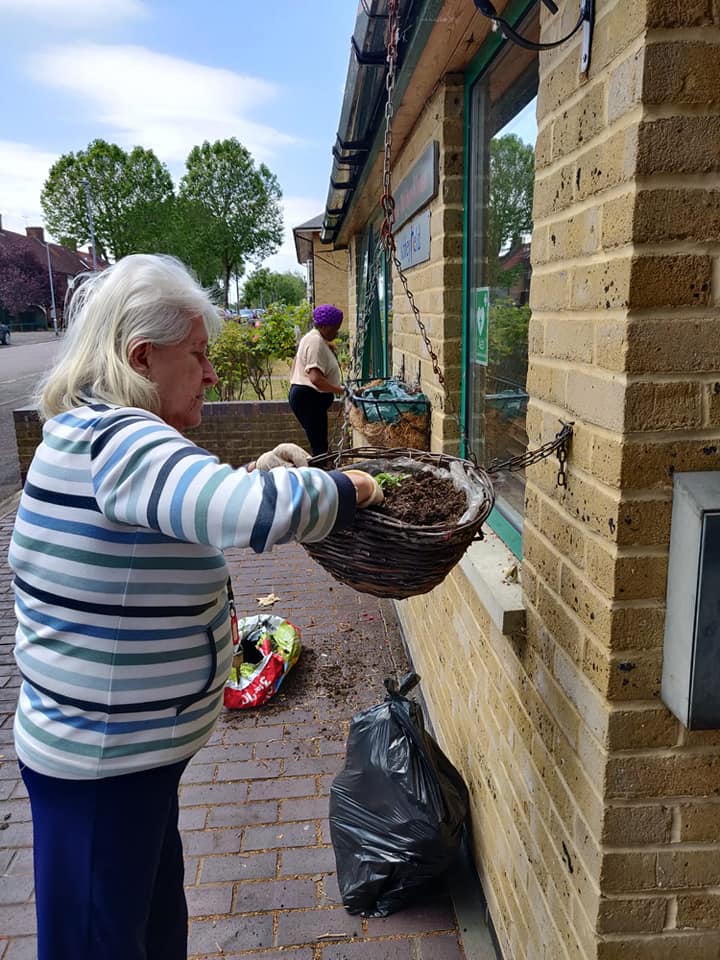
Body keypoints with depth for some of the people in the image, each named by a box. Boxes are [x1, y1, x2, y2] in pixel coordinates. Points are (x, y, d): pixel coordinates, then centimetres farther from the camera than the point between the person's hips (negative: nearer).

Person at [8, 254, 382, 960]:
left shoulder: (91, 432, 6)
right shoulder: (119, 441, -28)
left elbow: (194, 504, 20)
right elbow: (261, 513, -41)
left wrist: (255, 473, 3)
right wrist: (347, 489, -22)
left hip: (122, 743, 10)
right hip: (101, 762, -10)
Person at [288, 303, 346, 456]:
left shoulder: (314, 338, 17)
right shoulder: (316, 342, -17)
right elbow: (316, 379, -28)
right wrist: (339, 390, -22)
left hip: (306, 397, 11)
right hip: (309, 398, -11)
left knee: (319, 445, 12)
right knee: (319, 447, -11)